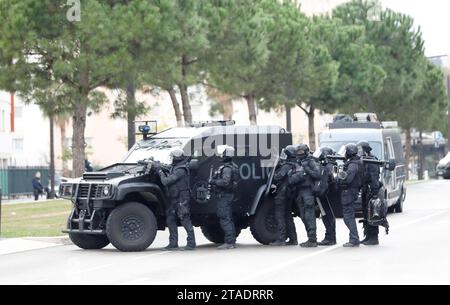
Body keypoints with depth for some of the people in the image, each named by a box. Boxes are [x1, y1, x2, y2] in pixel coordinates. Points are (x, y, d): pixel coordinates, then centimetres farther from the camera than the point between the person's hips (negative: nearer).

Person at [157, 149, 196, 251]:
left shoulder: (180, 170, -19)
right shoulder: (174, 167, 13)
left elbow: (166, 181, -20)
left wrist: (160, 172, -5)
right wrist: (163, 171, 8)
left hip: (181, 199, -10)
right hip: (174, 199, 10)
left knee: (185, 220, -7)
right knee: (170, 219, 11)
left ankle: (191, 243, -4)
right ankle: (173, 243, 16)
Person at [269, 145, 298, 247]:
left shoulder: (286, 166, -16)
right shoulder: (296, 166, 9)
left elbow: (277, 177, -21)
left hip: (282, 194, -9)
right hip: (290, 195, 9)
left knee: (280, 216, -5)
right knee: (288, 216, 16)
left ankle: (281, 239, -8)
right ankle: (293, 239, 17)